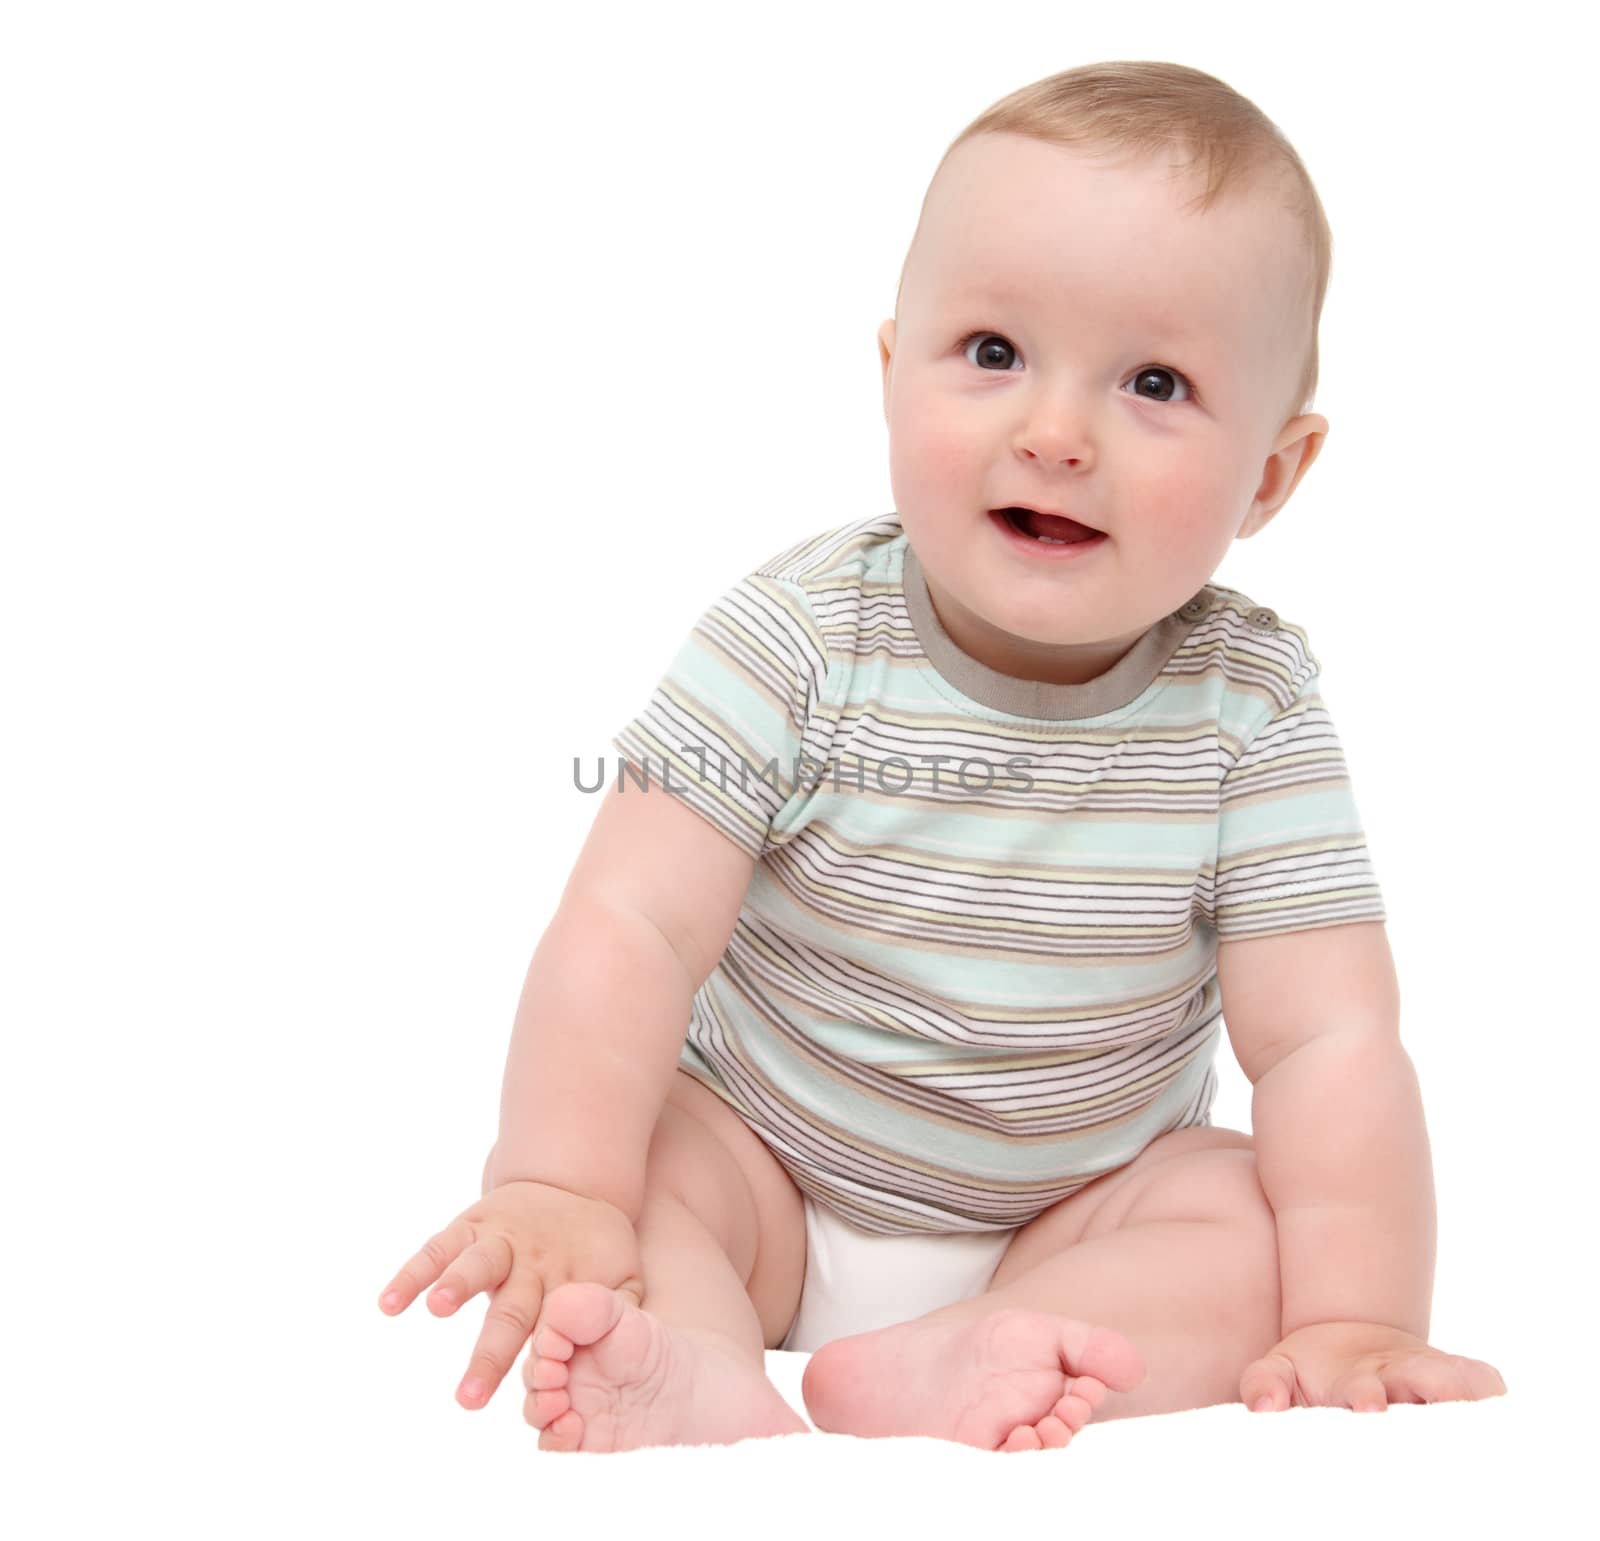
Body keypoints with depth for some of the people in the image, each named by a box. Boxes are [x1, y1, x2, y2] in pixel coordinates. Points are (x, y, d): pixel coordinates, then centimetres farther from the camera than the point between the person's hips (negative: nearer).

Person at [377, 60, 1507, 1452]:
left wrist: (1358, 1322, -28)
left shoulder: (1250, 705, -14)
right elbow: (630, 927, -23)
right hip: (761, 1163, 0)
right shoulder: (800, 637, -18)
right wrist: (561, 1186, -34)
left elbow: (1328, 1040, -17)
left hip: (1082, 1207, 1)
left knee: (1255, 1213, -21)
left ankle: (940, 1374, -38)